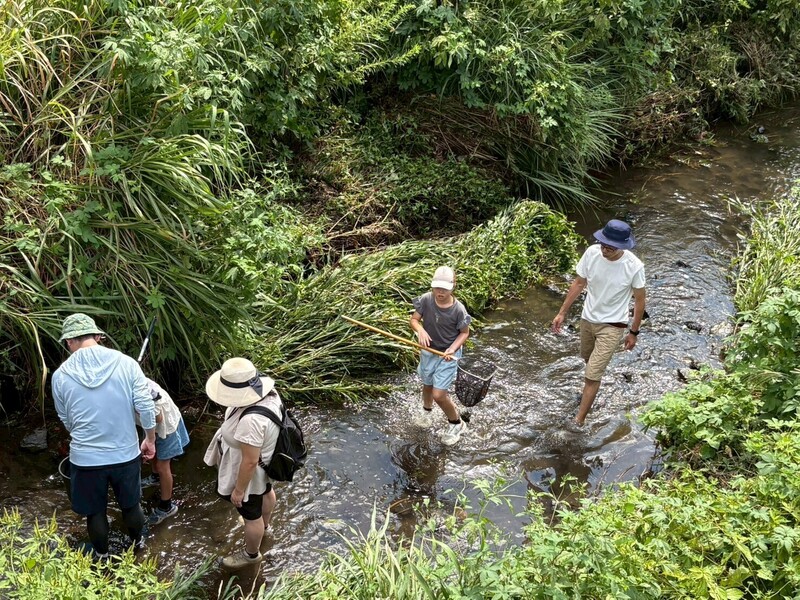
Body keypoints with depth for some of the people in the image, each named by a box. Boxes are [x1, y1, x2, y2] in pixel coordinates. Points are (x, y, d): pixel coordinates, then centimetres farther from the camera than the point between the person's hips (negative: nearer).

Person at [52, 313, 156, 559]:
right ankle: (137, 542, 47)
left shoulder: (61, 375, -10)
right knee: (130, 503, 24)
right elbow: (146, 407, -10)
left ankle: (102, 554, 40)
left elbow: (66, 420, 5)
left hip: (86, 458, -1)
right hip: (125, 453, 1)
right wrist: (150, 440, 5)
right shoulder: (126, 364, -11)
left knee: (95, 510, 21)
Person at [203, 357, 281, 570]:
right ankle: (264, 525, 67)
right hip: (267, 460, 9)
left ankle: (251, 555, 46)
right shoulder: (267, 391, -20)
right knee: (266, 491, 37)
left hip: (250, 474, -9)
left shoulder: (251, 420, -46)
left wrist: (238, 490, -19)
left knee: (251, 516, 19)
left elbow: (250, 461, -34)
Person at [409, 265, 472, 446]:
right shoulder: (425, 299, -19)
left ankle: (456, 424, 20)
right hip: (428, 351, 4)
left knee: (439, 395, -8)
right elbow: (414, 319, -6)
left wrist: (452, 349, -25)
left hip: (448, 355, -4)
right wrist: (420, 330, -28)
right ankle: (427, 411, 59)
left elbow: (464, 333, -10)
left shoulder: (458, 309, -24)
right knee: (427, 385, 26)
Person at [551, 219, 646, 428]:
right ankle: (590, 389, 60)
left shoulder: (634, 266, -26)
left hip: (612, 326, -5)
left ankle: (578, 423, 2)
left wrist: (634, 332, -3)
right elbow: (579, 284, -2)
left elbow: (639, 300, -10)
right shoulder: (592, 253, -18)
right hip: (587, 319, 5)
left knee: (592, 375, -8)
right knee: (589, 360, 29)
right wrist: (562, 313, 1)